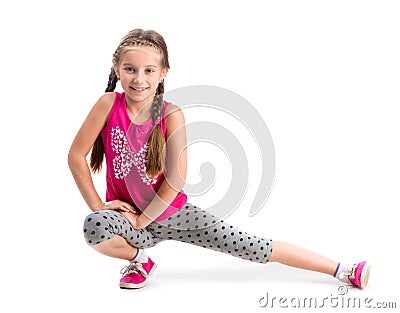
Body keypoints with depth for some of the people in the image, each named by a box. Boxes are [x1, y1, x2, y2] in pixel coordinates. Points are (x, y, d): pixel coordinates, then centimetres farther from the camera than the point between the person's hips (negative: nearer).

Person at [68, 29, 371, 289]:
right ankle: (139, 259, -2)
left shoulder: (170, 114, -15)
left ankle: (342, 270, 6)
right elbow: (76, 155, -9)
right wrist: (97, 205, -11)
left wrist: (142, 219, -15)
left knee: (254, 246, -3)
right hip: (126, 214, 1)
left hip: (172, 212, 0)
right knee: (95, 226, -35)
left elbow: (176, 178, -15)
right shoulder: (109, 104, -14)